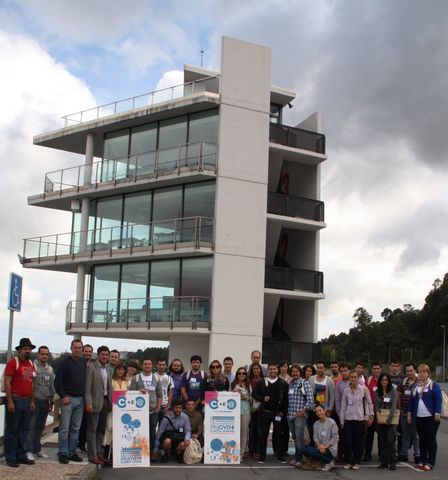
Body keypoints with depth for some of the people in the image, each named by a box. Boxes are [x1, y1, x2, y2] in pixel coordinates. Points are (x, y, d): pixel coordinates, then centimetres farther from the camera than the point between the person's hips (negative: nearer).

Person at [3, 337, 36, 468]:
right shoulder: (13, 362, -9)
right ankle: (10, 458, 6)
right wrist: (10, 401, -18)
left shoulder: (31, 364, 13)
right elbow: (7, 383, -13)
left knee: (24, 430, 12)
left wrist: (32, 401, 14)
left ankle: (22, 455, 20)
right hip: (15, 400, -7)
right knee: (12, 430, 0)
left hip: (27, 401, 7)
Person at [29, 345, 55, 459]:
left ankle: (37, 450, 20)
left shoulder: (50, 369, 13)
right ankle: (29, 450, 1)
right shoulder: (33, 366, -9)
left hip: (45, 402, 7)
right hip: (35, 400, -7)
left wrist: (51, 401, 19)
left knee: (40, 427, 12)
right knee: (31, 427, -5)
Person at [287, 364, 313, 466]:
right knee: (294, 437, 10)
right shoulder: (289, 384, 15)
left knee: (299, 436, -12)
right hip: (290, 415, 6)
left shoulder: (305, 383, -3)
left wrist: (303, 410, -13)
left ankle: (300, 458, -6)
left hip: (300, 415, -6)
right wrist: (286, 411, 12)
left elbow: (310, 399, -9)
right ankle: (296, 457, 18)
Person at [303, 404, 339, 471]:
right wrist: (319, 445, -18)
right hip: (319, 447, 6)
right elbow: (315, 437, 2)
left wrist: (325, 446, -17)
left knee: (311, 451, -29)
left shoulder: (331, 422, -6)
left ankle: (329, 462, -6)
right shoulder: (316, 424, 11)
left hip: (330, 448, -6)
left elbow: (334, 437, -8)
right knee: (306, 450, -22)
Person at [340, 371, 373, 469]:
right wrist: (342, 421, 6)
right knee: (347, 441, 1)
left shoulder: (364, 389, -3)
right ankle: (348, 461, 13)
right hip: (348, 419, 2)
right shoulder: (346, 391, 3)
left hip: (360, 418, -2)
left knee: (359, 441, 3)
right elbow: (343, 406, 7)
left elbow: (369, 403, 6)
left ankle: (356, 462, 15)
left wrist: (371, 415, 3)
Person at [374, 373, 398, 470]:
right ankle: (384, 462, 13)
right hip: (380, 420, 3)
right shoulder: (377, 393, 7)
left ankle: (392, 463, -3)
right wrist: (378, 418, -15)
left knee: (390, 441, -9)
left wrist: (388, 420, -16)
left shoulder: (393, 392, -3)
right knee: (382, 441, 5)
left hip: (391, 419, -3)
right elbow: (376, 406, 0)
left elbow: (393, 406, -10)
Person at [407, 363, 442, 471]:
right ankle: (422, 461, 19)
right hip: (419, 418, 5)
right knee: (422, 440, 11)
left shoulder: (433, 385, -4)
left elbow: (438, 400, -9)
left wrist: (437, 414, -16)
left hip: (430, 418, -5)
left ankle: (430, 463, 3)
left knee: (431, 440, -1)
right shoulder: (416, 386, 12)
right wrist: (409, 413, 12)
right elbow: (411, 400, 17)